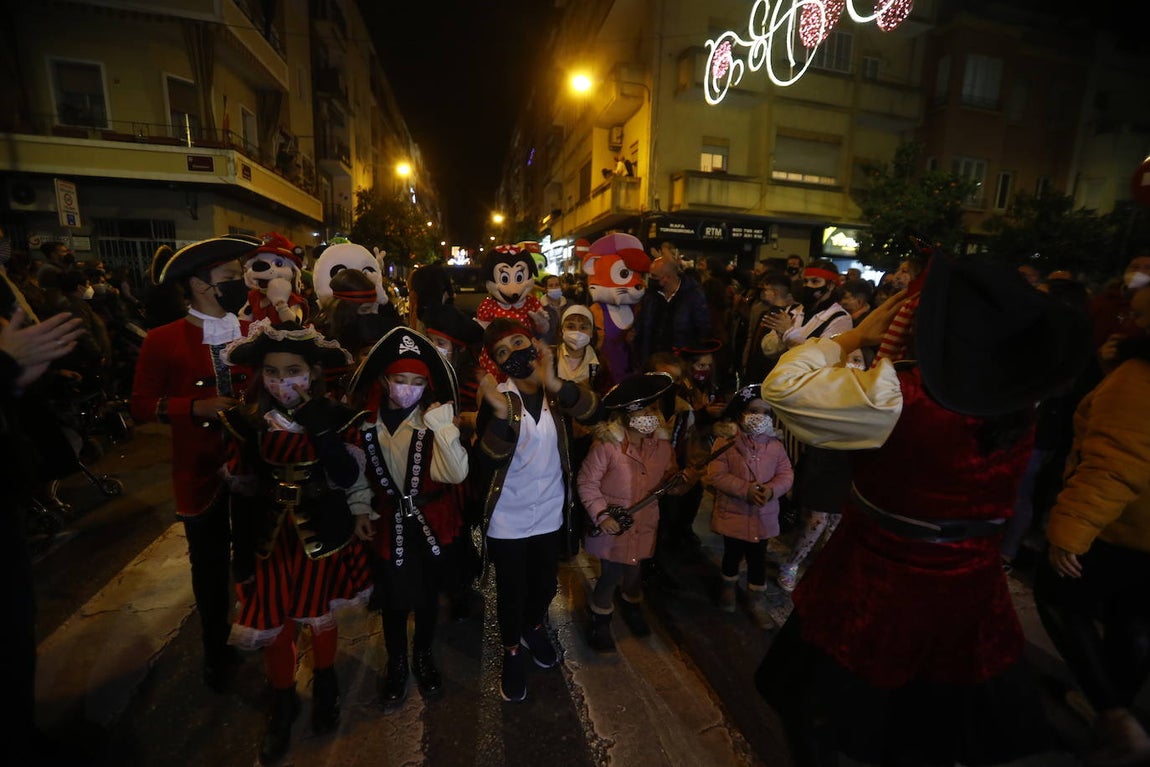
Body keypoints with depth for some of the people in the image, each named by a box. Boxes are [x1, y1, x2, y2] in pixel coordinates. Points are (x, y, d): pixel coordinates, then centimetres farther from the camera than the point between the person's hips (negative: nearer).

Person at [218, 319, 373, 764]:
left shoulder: (334, 417, -14)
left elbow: (348, 479, -24)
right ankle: (283, 704, 41)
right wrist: (242, 554, 1)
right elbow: (240, 493, -2)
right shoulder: (246, 421, -8)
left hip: (321, 535, -1)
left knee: (319, 617, 17)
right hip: (271, 538, 2)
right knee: (272, 625, 12)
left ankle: (325, 690, 46)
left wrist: (320, 429, -34)